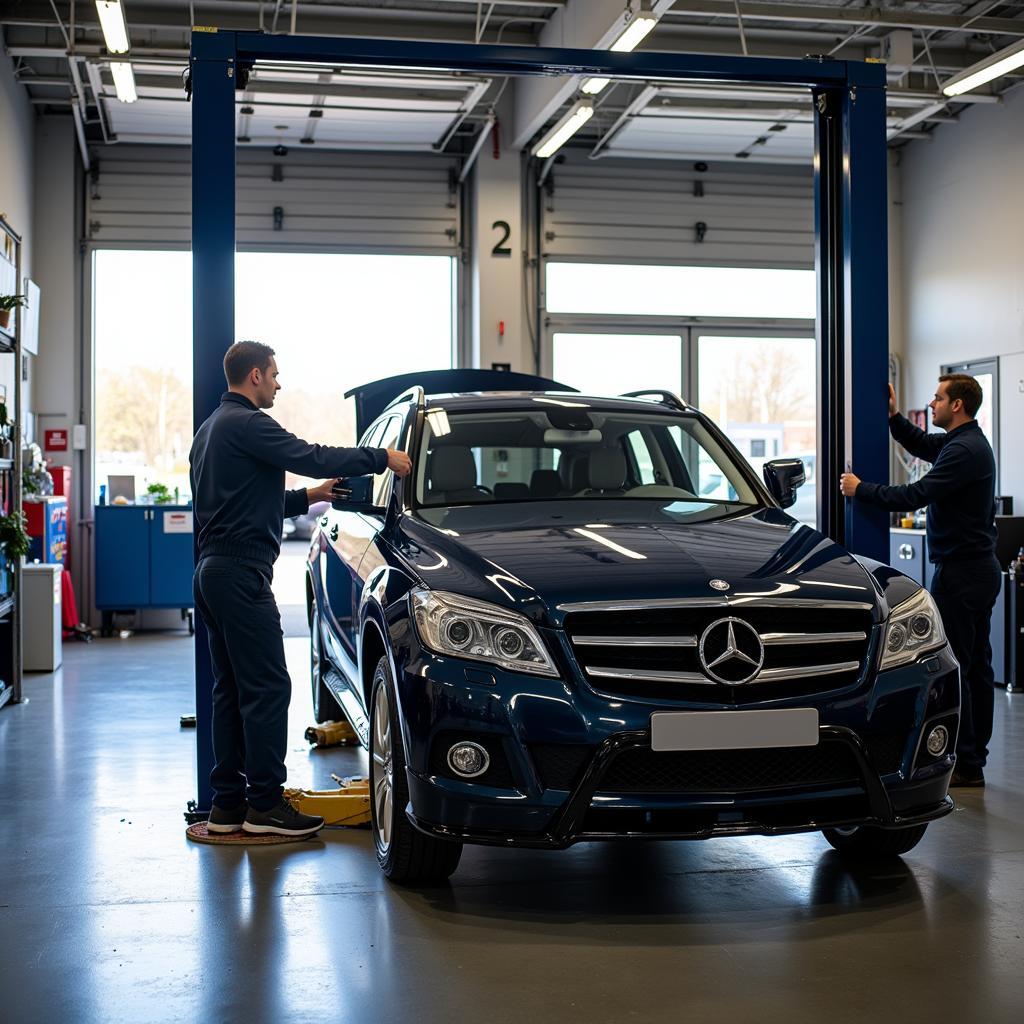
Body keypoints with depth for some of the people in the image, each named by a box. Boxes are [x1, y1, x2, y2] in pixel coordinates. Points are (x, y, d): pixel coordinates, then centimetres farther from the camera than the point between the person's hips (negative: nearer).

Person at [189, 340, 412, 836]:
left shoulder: (211, 428, 21)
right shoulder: (246, 424, -11)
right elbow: (312, 457, -18)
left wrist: (307, 496, 27)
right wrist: (382, 458, -9)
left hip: (213, 572, 11)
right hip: (241, 572, -11)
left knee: (231, 689, 12)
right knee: (267, 687, -6)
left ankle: (227, 803, 15)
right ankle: (265, 804, -3)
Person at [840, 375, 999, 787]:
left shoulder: (964, 451, -19)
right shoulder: (965, 441, 13)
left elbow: (915, 495, -23)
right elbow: (920, 444, 29)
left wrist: (861, 489, -11)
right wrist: (893, 416, 14)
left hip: (960, 573, -11)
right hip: (980, 568, 11)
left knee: (952, 668, -6)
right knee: (976, 666, 12)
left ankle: (964, 764, -3)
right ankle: (974, 759, 20)